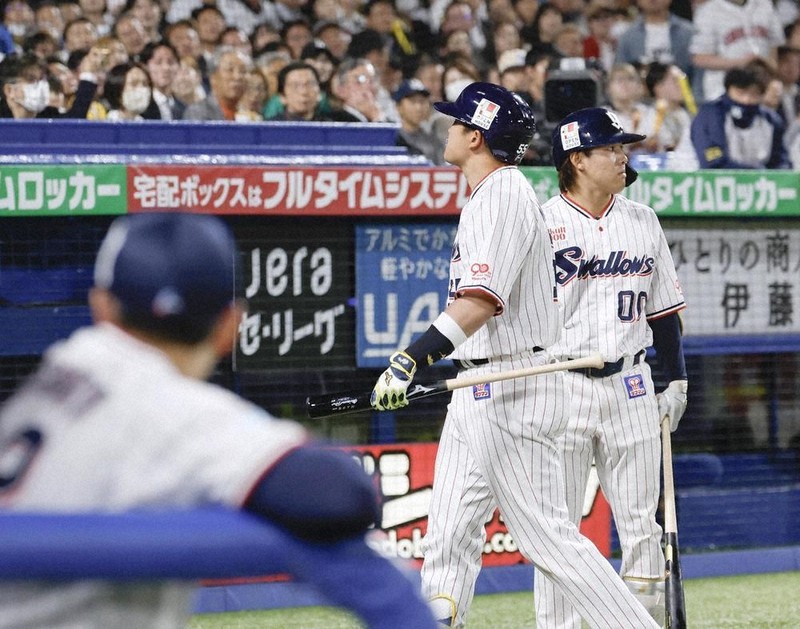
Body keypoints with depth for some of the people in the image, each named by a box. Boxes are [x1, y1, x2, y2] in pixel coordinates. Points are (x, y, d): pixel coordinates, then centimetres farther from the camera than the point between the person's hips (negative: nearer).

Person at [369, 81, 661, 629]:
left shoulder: (503, 196, -15)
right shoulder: (490, 197, 17)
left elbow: (481, 300, -28)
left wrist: (414, 358, -35)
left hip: (512, 391, -10)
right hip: (478, 391, 11)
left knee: (546, 533, -8)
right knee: (450, 535, 7)